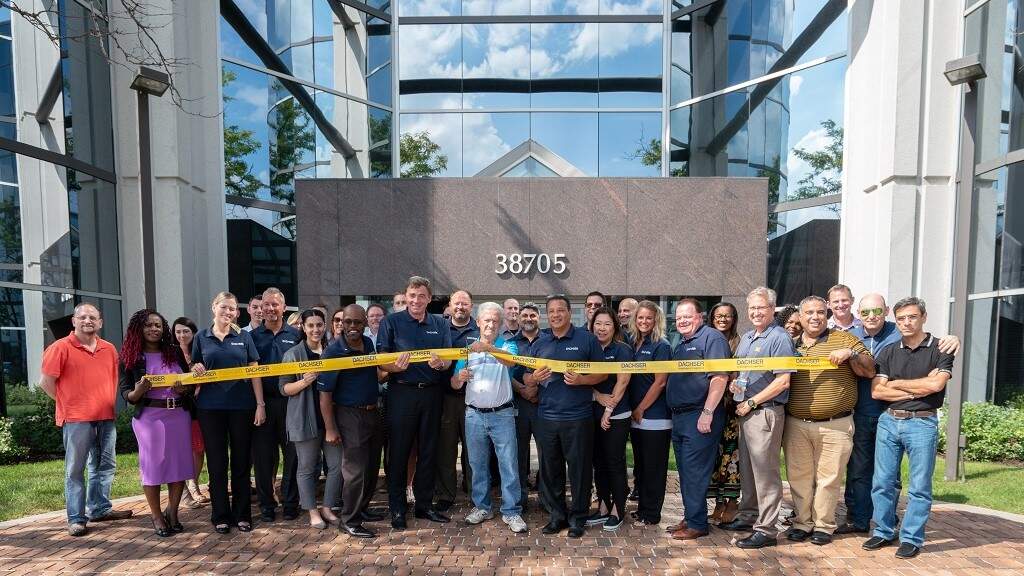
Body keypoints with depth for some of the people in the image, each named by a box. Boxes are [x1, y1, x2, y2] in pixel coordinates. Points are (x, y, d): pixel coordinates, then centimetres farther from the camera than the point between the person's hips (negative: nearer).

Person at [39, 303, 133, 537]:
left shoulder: (109, 349, 10)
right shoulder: (61, 348, -6)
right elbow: (46, 382, -5)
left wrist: (108, 403, 12)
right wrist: (68, 403, -1)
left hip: (106, 417, 5)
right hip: (76, 419, -5)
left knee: (105, 465, 13)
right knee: (75, 470, 2)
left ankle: (100, 508, 26)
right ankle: (76, 518, 10)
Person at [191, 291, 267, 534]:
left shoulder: (244, 337, 3)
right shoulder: (201, 337, 6)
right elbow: (194, 370, 12)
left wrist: (260, 404, -5)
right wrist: (196, 370, -12)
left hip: (241, 405, 0)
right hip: (211, 407, 1)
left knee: (241, 460, 7)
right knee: (216, 461, 7)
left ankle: (242, 514, 19)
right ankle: (220, 515, 20)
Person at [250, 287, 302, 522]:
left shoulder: (295, 335, 6)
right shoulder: (253, 336, 7)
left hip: (290, 401, 0)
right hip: (262, 401, 1)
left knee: (292, 452, 3)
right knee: (263, 455, 7)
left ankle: (290, 503, 17)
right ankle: (266, 504, 21)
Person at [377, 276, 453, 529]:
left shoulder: (440, 325, 9)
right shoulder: (391, 322, -1)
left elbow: (449, 359, 6)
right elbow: (382, 362, -4)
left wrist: (440, 364, -17)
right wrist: (395, 367, -25)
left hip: (431, 393, 3)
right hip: (402, 392, -3)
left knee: (428, 451, 11)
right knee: (399, 451, 4)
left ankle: (424, 504, 26)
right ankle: (397, 508, 18)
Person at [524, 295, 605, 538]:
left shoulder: (586, 339, 0)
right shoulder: (538, 344, 11)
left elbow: (602, 373, 1)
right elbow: (526, 379, 15)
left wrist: (581, 380, -17)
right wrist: (534, 378, -8)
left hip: (578, 417, -3)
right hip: (546, 416, 4)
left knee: (579, 468, 5)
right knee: (550, 469, 11)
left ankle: (578, 518, 21)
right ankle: (557, 515, 27)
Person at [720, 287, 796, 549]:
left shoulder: (779, 338, -11)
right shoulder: (745, 338, 14)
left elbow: (782, 382, -18)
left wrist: (751, 403, -15)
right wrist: (733, 381, 1)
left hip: (765, 412, -8)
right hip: (744, 411, 9)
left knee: (765, 471, -2)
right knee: (746, 467, 18)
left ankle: (766, 529, 8)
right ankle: (748, 516, 32)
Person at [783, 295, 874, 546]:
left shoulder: (844, 339, 4)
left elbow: (870, 371, 1)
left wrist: (850, 353, -16)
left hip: (835, 425, -3)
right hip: (796, 424, 3)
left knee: (829, 477, 4)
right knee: (799, 476, 7)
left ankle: (823, 525, 18)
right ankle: (803, 522, 21)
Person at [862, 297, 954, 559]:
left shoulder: (940, 349, 0)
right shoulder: (888, 352, 9)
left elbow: (936, 384, -16)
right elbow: (876, 391, 1)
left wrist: (896, 383, -4)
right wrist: (916, 389, -8)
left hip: (922, 423, -3)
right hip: (889, 421, 4)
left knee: (919, 487, 4)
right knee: (882, 483, 8)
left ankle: (911, 538, 16)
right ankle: (883, 532, 20)